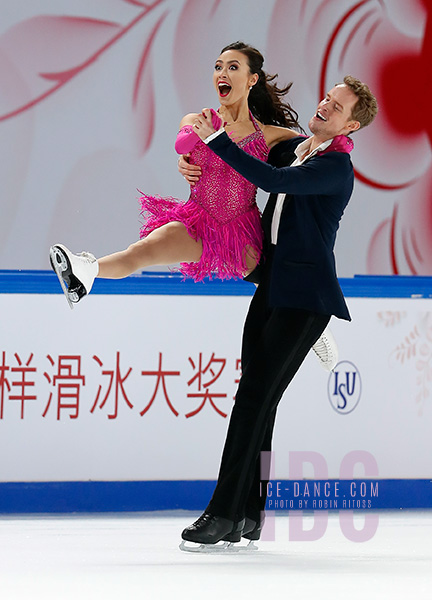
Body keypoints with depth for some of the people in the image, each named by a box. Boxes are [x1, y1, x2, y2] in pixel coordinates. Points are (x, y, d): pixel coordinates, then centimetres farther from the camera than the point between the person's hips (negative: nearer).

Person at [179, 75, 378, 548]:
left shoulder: (336, 166, -12)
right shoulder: (291, 148, 14)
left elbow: (271, 180, -24)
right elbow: (246, 171, 30)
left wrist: (216, 138, -20)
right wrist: (194, 165, 10)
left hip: (305, 296, -8)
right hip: (272, 286, 8)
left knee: (256, 395, -14)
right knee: (257, 398, 5)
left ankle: (224, 515, -15)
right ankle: (249, 517, 7)